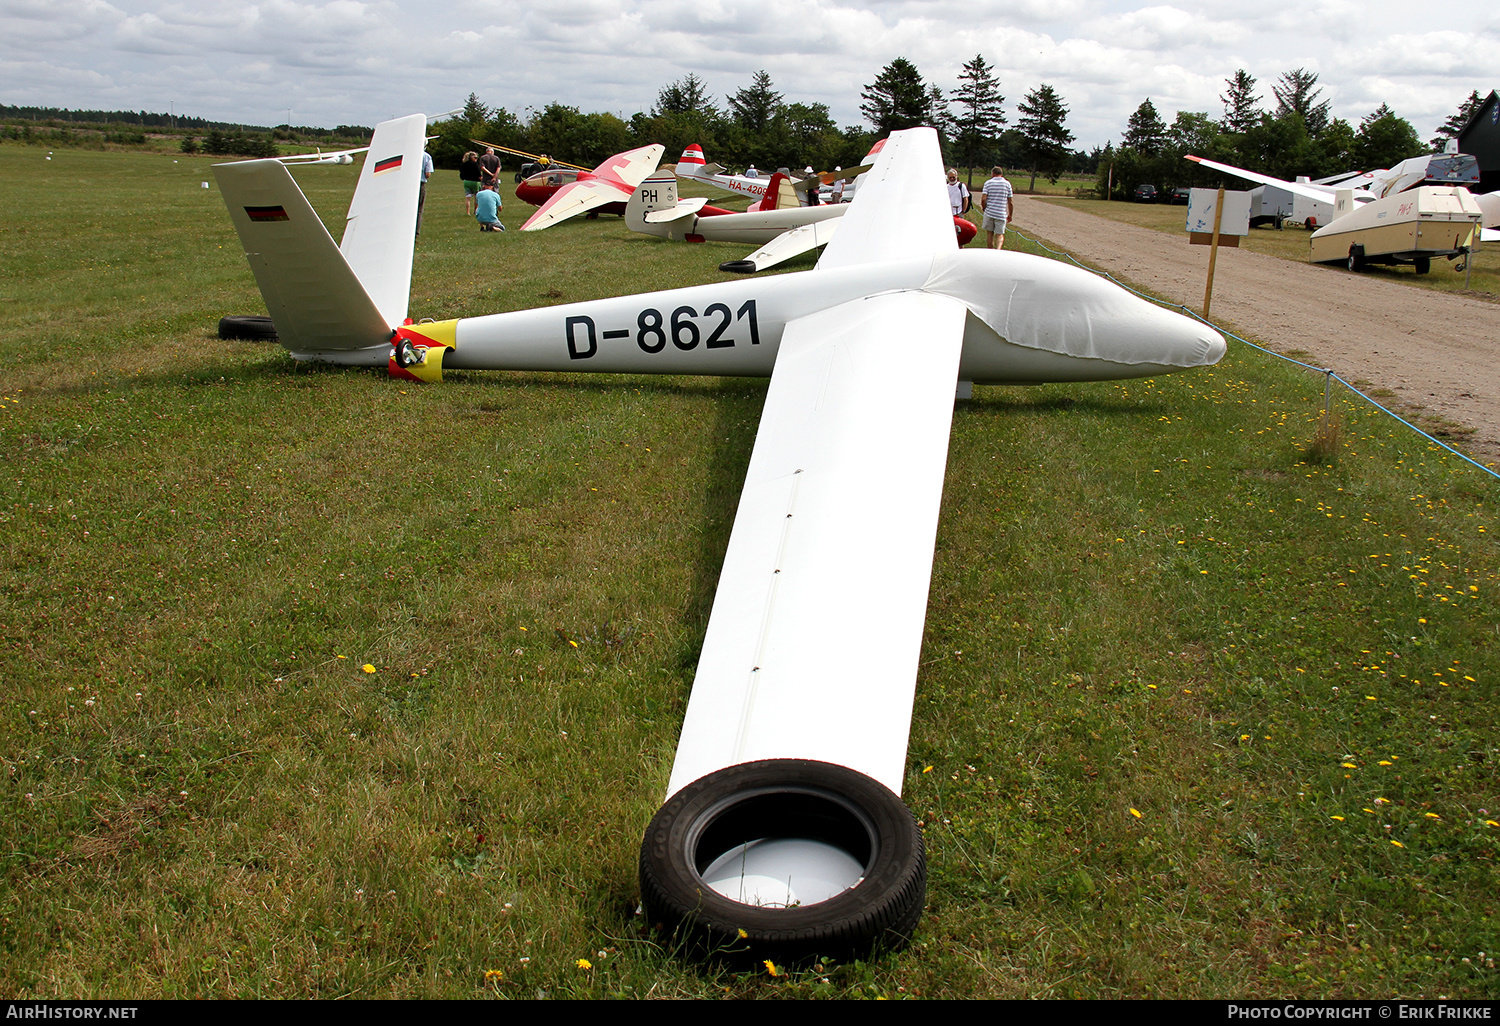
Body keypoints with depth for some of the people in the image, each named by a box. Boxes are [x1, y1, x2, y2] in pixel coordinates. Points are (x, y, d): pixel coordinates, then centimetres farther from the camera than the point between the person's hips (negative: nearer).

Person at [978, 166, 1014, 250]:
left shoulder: (988, 183, 0)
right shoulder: (1007, 184, 5)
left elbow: (983, 198, -10)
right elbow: (1010, 202, 4)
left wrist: (984, 208, 8)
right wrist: (1010, 215, 14)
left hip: (989, 212, 0)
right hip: (1001, 214, 0)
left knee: (989, 233, 13)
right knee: (1000, 234, 2)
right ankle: (998, 249, -24)